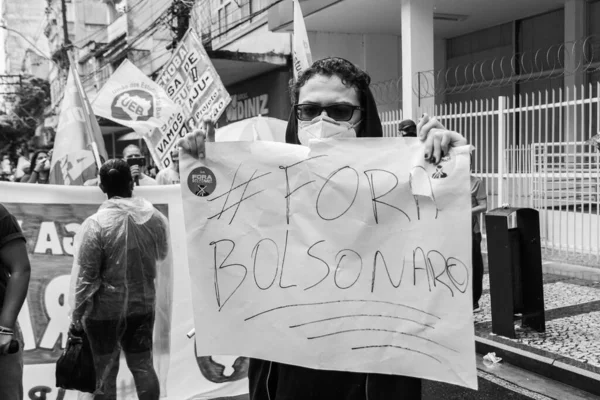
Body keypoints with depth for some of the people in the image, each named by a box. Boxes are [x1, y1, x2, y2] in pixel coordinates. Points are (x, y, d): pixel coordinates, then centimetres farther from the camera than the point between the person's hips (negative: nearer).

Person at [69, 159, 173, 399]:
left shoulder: (95, 224, -16)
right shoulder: (156, 218, -5)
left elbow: (85, 275, -12)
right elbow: (163, 259, 9)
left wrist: (76, 313, -3)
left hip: (105, 309, -3)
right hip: (144, 305, 3)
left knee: (105, 372, 11)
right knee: (143, 366, 16)